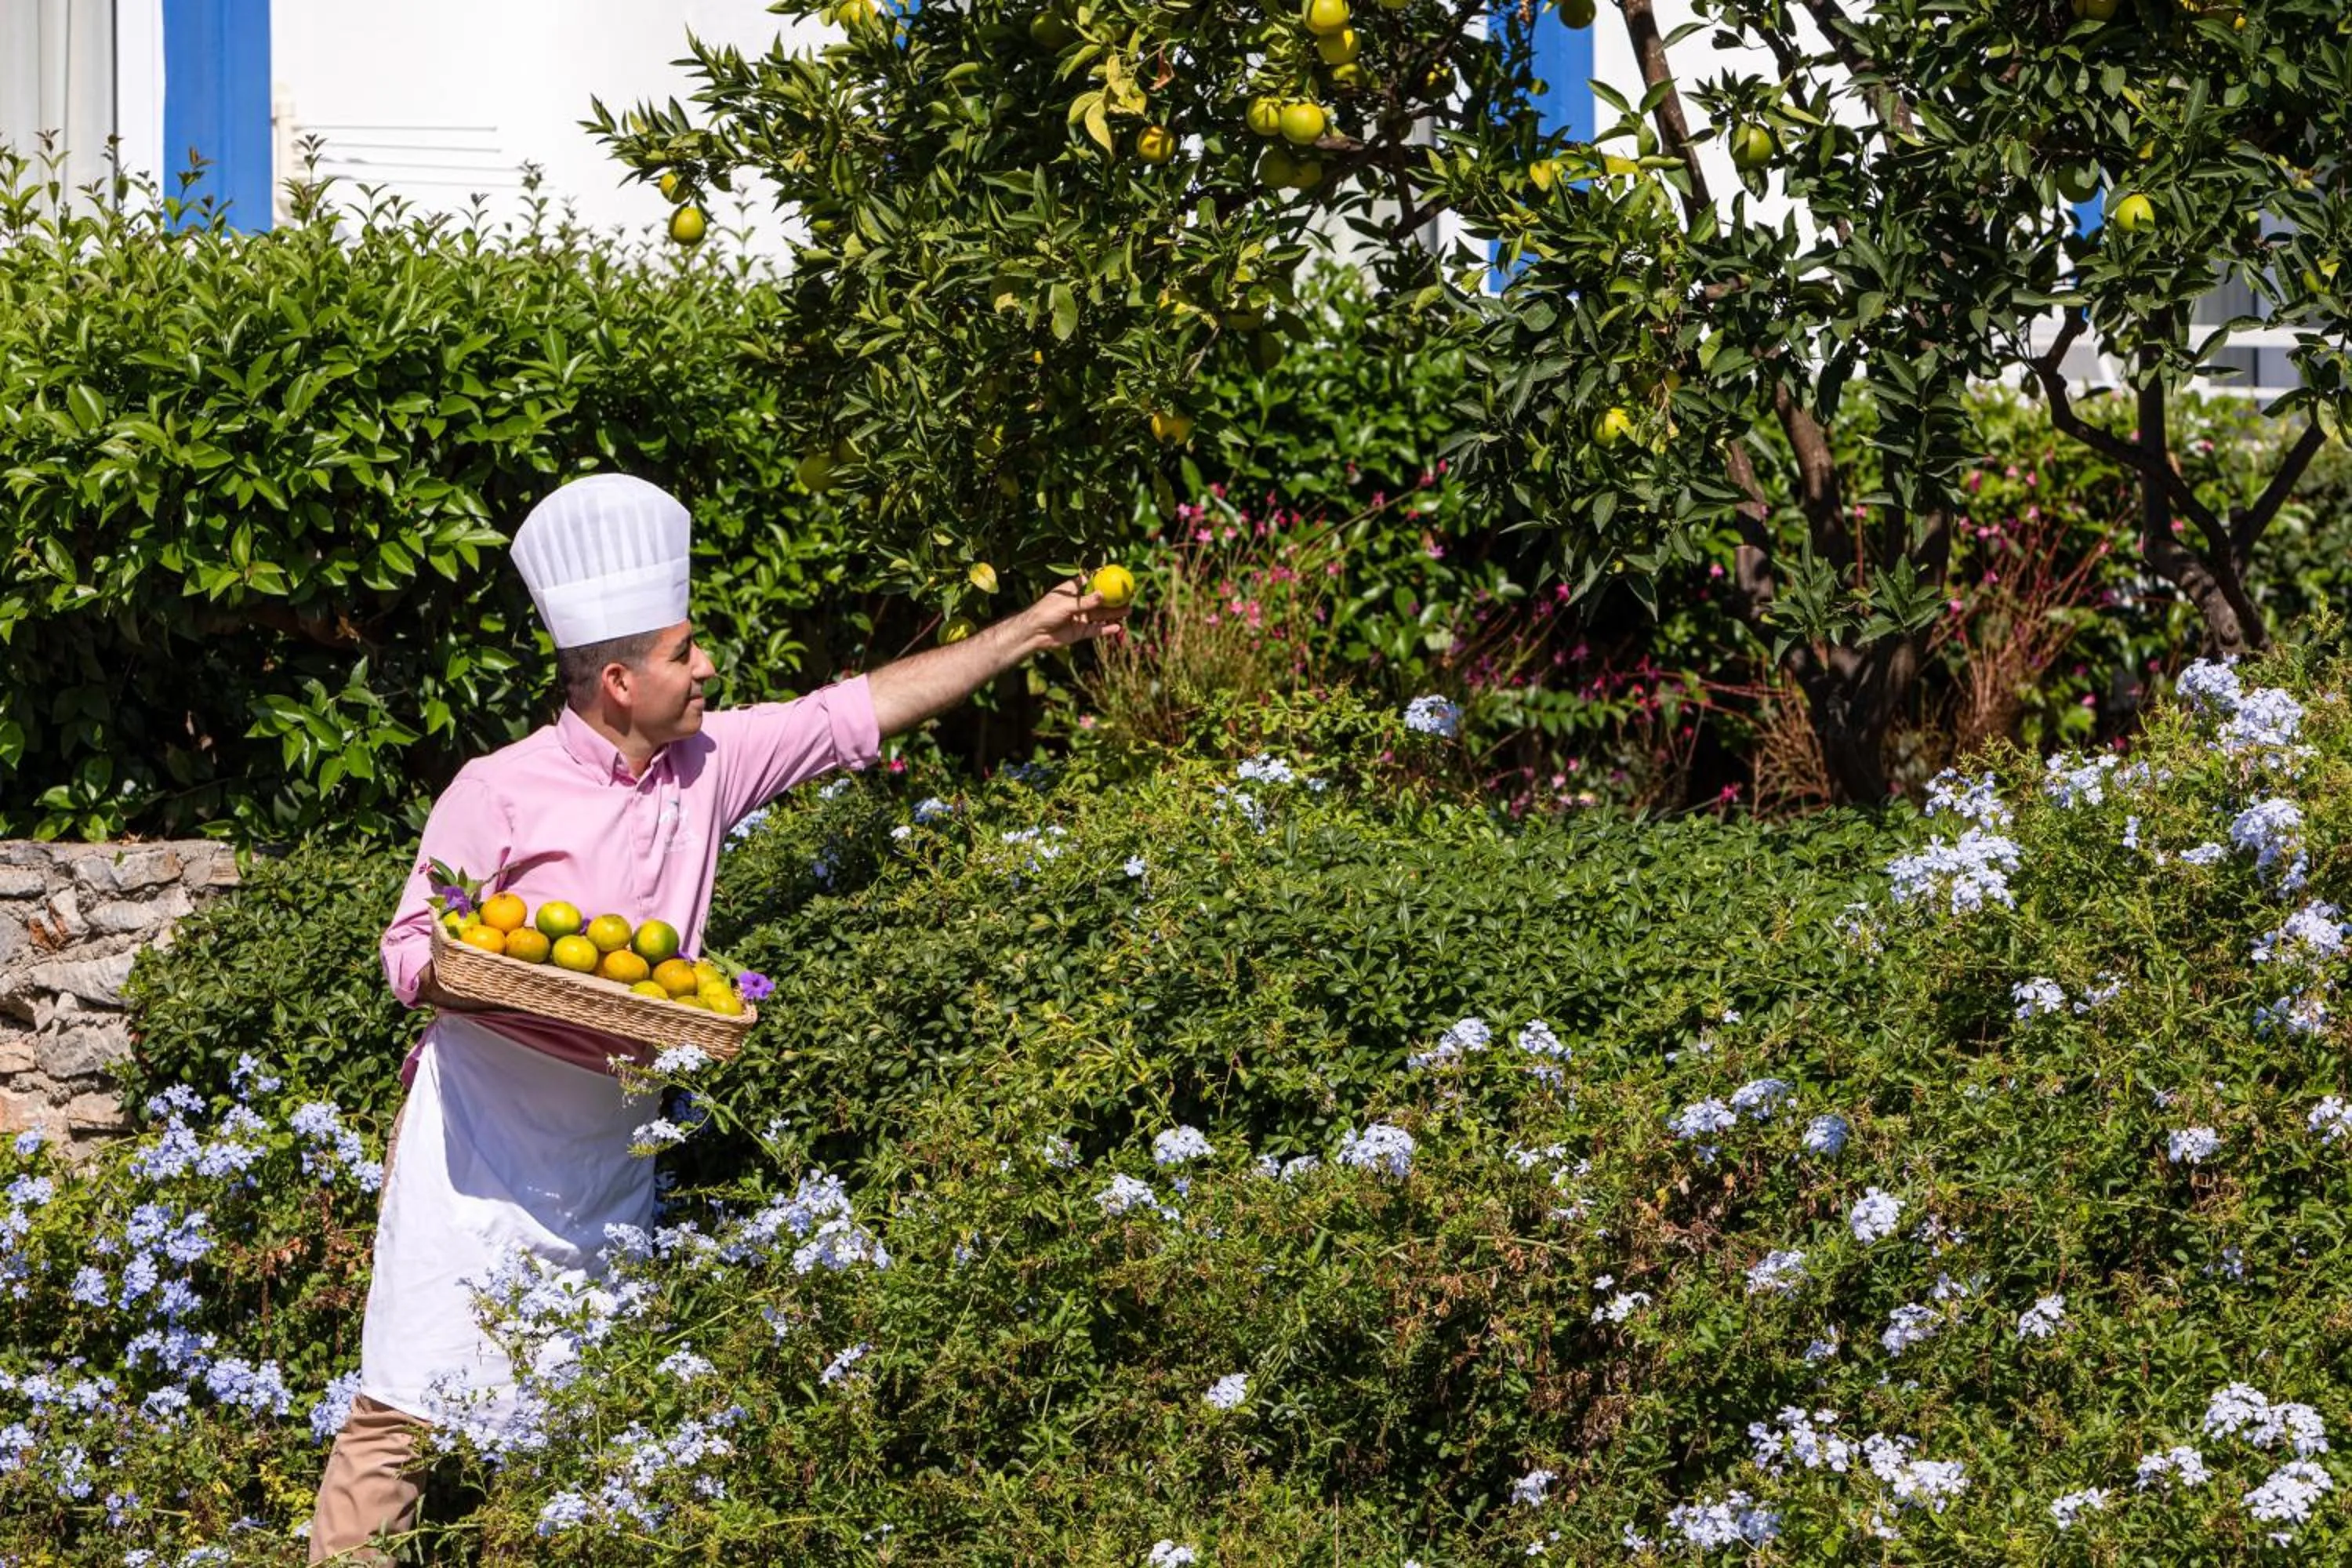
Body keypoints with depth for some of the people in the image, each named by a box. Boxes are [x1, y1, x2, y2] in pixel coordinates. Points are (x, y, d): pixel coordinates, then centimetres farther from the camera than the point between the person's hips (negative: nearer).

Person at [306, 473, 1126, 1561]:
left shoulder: (709, 765, 5)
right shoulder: (500, 794, -9)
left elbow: (857, 713, 12)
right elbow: (412, 954, -6)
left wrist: (1032, 633, 14)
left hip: (611, 1144, 6)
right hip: (484, 1135, -5)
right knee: (410, 1404, -7)